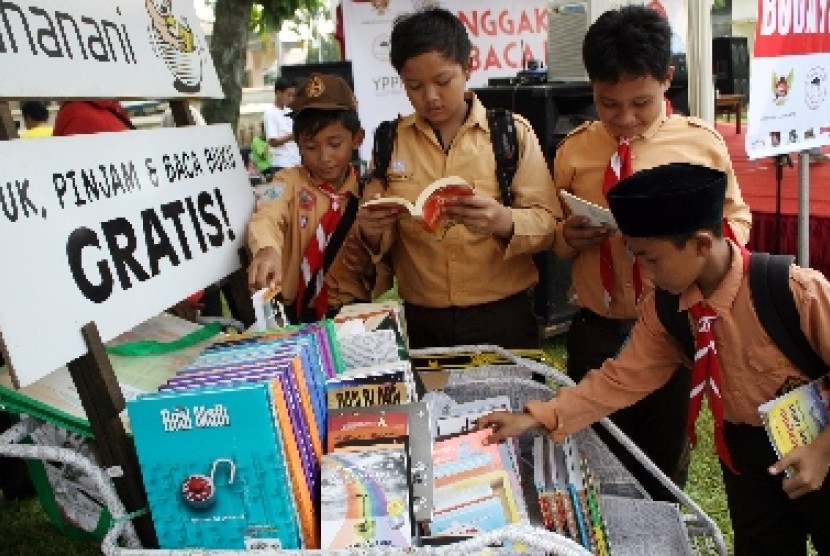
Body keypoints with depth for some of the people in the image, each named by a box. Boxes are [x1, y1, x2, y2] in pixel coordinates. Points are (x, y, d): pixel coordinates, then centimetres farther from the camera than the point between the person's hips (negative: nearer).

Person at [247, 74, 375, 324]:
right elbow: (268, 217, -21)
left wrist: (371, 264, -10)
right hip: (297, 311, 0)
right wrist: (267, 250, -41)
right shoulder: (290, 181, 1)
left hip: (353, 310, 0)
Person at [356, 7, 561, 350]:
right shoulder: (390, 140, 2)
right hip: (420, 322, 1)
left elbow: (548, 223, -7)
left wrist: (504, 222, -27)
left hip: (502, 318, -1)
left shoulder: (513, 132, -3)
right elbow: (378, 240, 6)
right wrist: (372, 233, -17)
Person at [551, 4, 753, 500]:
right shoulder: (575, 149, -1)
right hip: (596, 333, 1)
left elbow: (737, 217, 5)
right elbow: (554, 238, 9)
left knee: (666, 460, 18)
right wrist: (569, 237, -15)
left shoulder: (702, 143, -6)